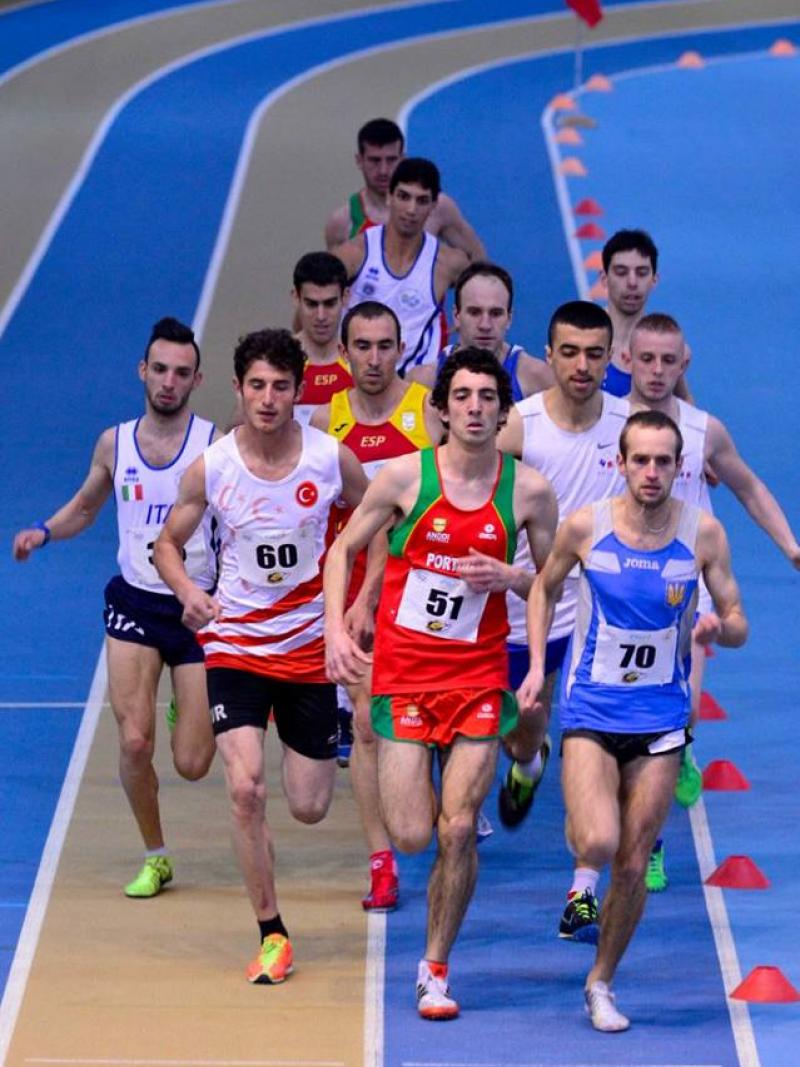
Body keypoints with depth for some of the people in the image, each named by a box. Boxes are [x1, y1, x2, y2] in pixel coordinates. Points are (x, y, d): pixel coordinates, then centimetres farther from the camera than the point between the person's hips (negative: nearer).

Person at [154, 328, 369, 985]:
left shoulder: (333, 459, -10)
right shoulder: (210, 468, -10)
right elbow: (169, 543, 4)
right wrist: (188, 592, -16)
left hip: (310, 646, 1)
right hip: (235, 646, -1)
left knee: (309, 808, 6)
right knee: (245, 790, -18)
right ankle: (273, 937, -4)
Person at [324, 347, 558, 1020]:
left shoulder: (529, 490, -1)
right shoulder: (406, 475, -5)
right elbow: (344, 549, 6)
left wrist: (510, 577, -10)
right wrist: (336, 630, -7)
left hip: (479, 674, 1)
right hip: (404, 671, -1)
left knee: (457, 830, -7)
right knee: (413, 837, -5)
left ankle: (435, 969, 11)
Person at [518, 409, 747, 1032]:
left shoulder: (703, 534, -5)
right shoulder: (585, 527, -8)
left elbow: (739, 626, 2)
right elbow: (546, 589, 11)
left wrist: (718, 627, -21)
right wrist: (536, 666, 2)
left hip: (661, 720, 1)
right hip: (591, 711, -1)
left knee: (633, 865, 4)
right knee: (598, 846, -22)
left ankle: (601, 982, 23)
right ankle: (578, 824, 14)